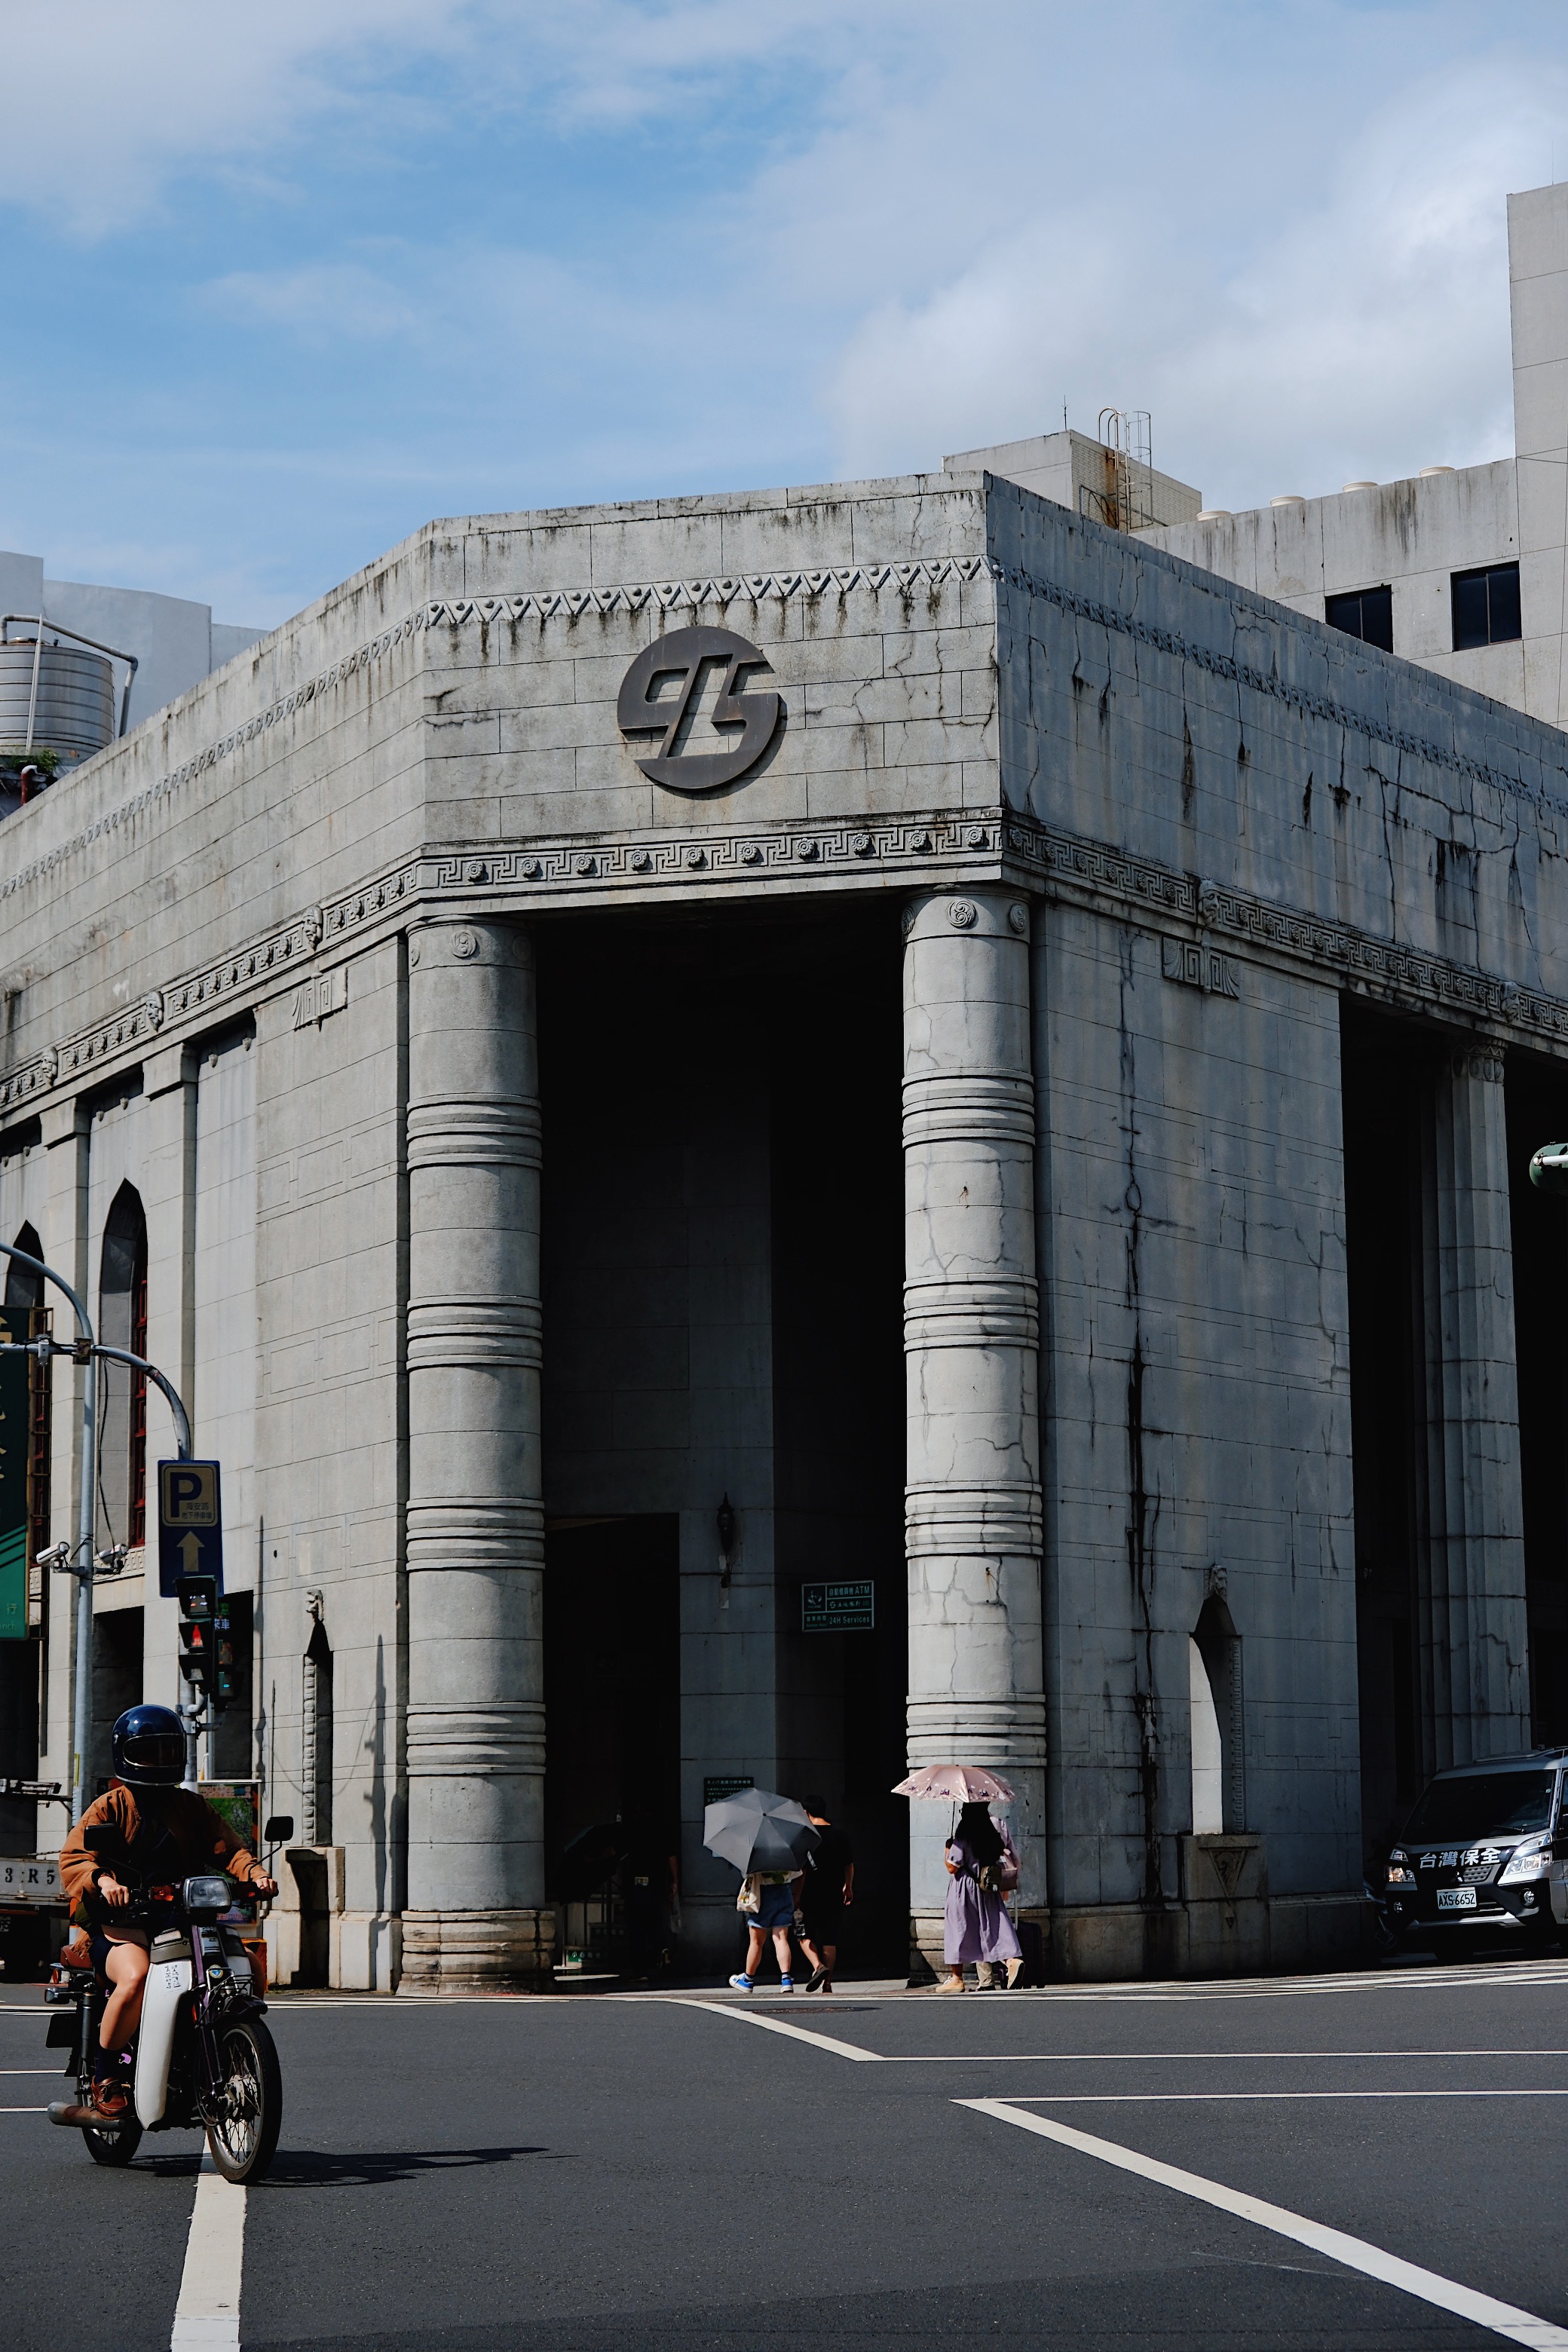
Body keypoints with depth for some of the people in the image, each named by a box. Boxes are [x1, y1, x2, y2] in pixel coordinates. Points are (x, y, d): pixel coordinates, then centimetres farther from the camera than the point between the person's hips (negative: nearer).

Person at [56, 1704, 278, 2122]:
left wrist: (254, 1874, -12)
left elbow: (226, 1849, 10)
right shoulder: (111, 1806, 7)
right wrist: (102, 1880, -27)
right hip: (122, 1920, -5)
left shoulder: (192, 1807, 21)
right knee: (136, 1977, -35)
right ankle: (105, 2081, -17)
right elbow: (72, 1858, -6)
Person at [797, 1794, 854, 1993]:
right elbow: (849, 1865, 12)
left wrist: (797, 1898, -8)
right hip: (834, 1897, 4)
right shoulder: (839, 1835, 4)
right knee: (829, 1939, 8)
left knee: (805, 1935, 11)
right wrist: (848, 1887, 27)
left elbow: (802, 1870, -11)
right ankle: (827, 1983, 6)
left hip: (811, 1895, -4)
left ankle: (818, 1966, -12)